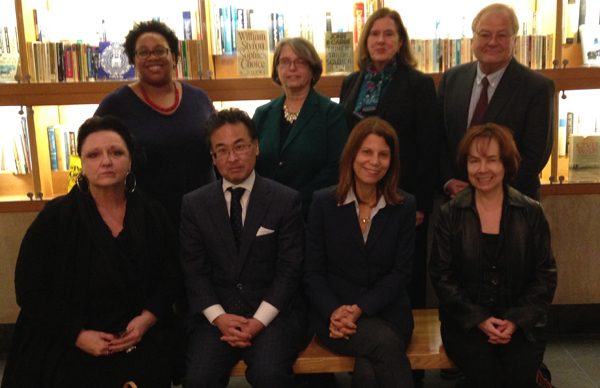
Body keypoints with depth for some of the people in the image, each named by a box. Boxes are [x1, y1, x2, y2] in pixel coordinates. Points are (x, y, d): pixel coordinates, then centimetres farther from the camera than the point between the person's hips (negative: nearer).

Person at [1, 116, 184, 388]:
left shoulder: (153, 216, 4)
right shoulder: (55, 218, -4)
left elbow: (171, 276, 9)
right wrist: (79, 334, -14)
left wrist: (147, 318, -9)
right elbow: (30, 289, -3)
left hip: (141, 338, 1)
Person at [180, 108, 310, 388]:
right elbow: (193, 270, 4)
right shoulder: (194, 204, 8)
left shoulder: (287, 201, 1)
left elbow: (290, 270, -3)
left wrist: (259, 320, -14)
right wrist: (219, 317, -11)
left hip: (272, 312, -1)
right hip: (215, 314, 2)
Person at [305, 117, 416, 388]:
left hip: (387, 312, 1)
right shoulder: (323, 203, 2)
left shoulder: (404, 207, 4)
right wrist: (334, 312, -16)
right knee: (386, 344, -31)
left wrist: (359, 309, -13)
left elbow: (400, 272, 0)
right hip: (334, 313, 0)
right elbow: (313, 272, 2)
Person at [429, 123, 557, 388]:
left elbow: (545, 274, 6)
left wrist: (517, 320, -7)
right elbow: (442, 275, 0)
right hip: (466, 322, -1)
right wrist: (479, 319, -10)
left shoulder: (531, 213, 4)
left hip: (520, 322, 1)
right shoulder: (450, 214, 1)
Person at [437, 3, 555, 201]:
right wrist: (449, 181, -10)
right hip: (453, 198, 3)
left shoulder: (538, 87, -10)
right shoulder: (451, 78, 2)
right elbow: (437, 138, 4)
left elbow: (536, 154, -12)